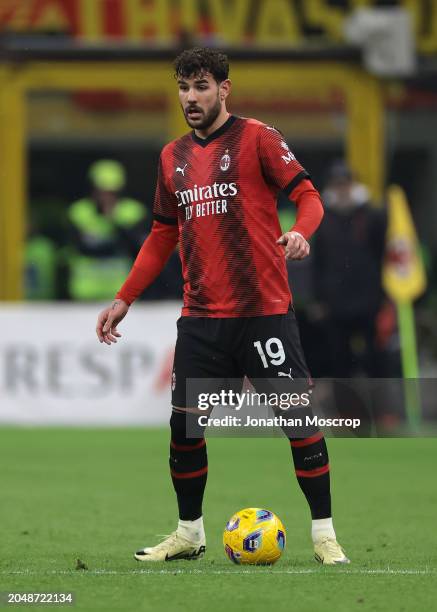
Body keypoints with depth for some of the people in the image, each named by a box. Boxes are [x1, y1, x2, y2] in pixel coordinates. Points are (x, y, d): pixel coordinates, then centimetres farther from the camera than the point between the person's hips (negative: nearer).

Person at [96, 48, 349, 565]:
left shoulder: (256, 138, -2)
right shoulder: (173, 157, 14)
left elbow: (308, 196, -6)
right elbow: (162, 237, 21)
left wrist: (300, 232, -27)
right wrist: (123, 299, 18)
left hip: (263, 309, -5)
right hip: (200, 317, 5)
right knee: (184, 423, 3)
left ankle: (323, 534, 1)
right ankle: (189, 534, 19)